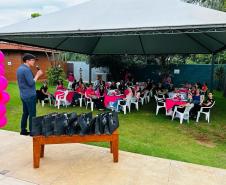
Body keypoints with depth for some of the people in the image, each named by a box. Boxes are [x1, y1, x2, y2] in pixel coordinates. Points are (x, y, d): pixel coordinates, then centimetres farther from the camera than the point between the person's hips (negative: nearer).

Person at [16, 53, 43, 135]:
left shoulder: (20, 68, 12)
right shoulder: (26, 69, -19)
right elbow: (31, 83, -21)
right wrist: (37, 75, -12)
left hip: (23, 95, 10)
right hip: (30, 95, -10)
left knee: (25, 113, 16)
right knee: (32, 114, -1)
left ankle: (23, 130, 23)